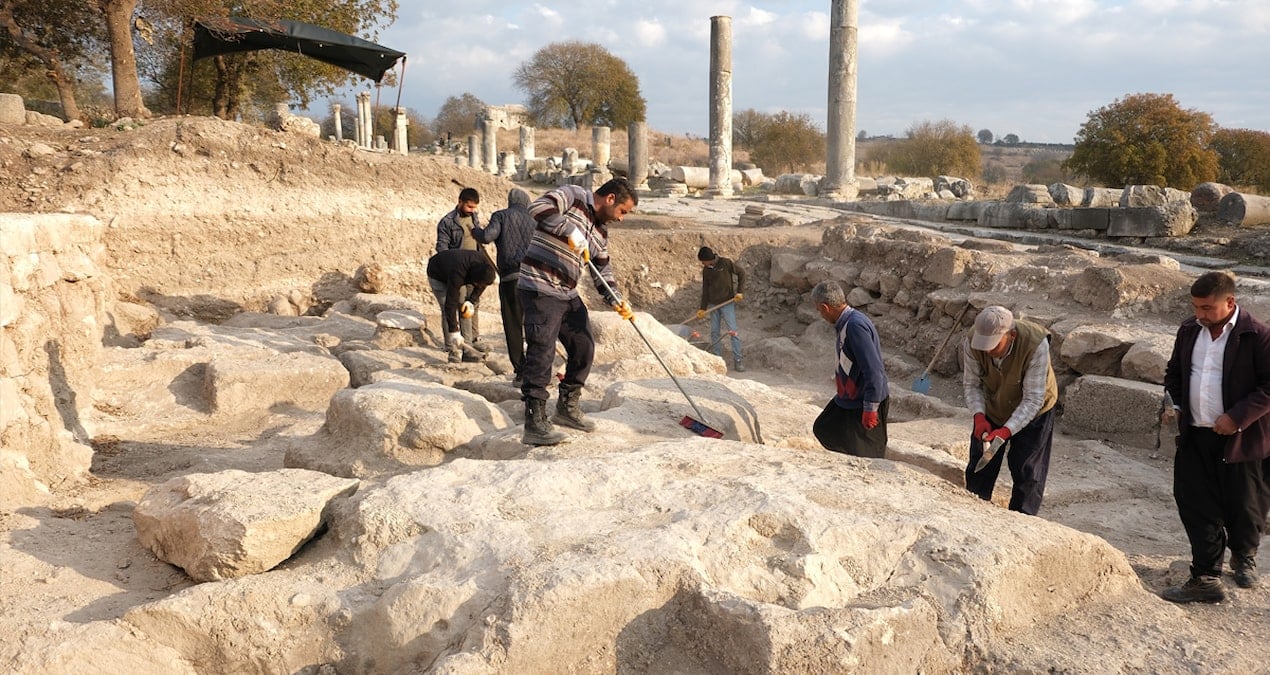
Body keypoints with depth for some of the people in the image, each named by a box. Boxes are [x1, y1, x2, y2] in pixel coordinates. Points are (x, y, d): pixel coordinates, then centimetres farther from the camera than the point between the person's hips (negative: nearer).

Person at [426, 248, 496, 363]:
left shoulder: (485, 265, -27)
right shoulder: (457, 274, -44)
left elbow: (481, 286, -3)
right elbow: (451, 304, -41)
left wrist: (472, 301, -18)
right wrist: (454, 332, -39)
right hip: (438, 275, -6)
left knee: (464, 309, -3)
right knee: (448, 311, -18)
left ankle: (467, 349, -1)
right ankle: (454, 352, -16)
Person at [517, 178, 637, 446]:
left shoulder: (601, 232, 17)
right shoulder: (573, 196, -6)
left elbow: (603, 271, 19)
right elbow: (538, 207, -22)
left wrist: (616, 300, 2)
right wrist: (570, 231, -27)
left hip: (568, 295, 9)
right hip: (540, 289, -9)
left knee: (584, 346, 13)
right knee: (542, 351, -14)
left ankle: (568, 408, 30)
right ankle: (535, 424, -13)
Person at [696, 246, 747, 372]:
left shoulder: (725, 263, -9)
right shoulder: (706, 270, 7)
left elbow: (741, 272, 0)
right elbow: (705, 290, 12)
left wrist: (739, 291, -5)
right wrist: (703, 308, 8)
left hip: (727, 303, -5)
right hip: (713, 304, 5)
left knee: (733, 331, -9)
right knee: (714, 332, 6)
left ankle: (737, 361, -6)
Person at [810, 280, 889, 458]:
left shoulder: (855, 326, -27)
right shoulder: (847, 322, 4)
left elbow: (874, 371, -30)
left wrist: (870, 409, -26)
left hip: (865, 402, -11)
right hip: (848, 398, 11)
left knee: (864, 456, 2)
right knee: (823, 429, 22)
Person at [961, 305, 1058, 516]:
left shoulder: (1036, 345, -37)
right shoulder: (972, 342, -28)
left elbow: (1033, 399, -30)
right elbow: (971, 384, -12)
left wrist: (1007, 430, -39)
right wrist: (979, 417, -28)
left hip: (1031, 413, -3)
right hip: (992, 410, 3)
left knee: (1027, 474, 3)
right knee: (979, 467, 10)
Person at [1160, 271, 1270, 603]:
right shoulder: (1189, 330, 5)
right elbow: (1174, 372, 18)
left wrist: (1238, 417, -20)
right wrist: (1176, 404, 3)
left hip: (1241, 439, -4)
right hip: (1195, 437, 4)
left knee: (1243, 506, 12)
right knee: (1197, 507, 3)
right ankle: (1205, 579, 10)